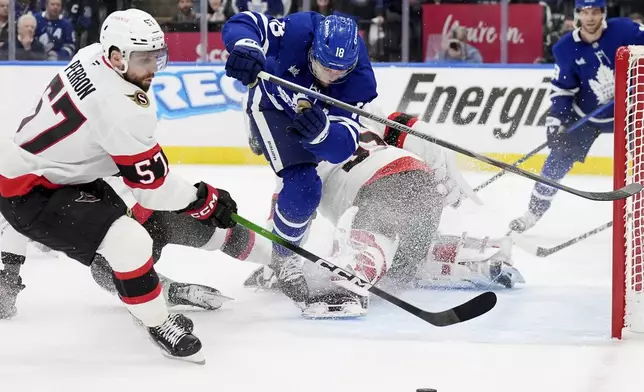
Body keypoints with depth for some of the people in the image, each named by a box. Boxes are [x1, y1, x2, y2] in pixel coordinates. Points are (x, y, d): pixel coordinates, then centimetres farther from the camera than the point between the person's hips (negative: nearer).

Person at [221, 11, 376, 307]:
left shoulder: (359, 81, -34)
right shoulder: (297, 32, -40)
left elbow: (341, 147, -39)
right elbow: (242, 24, -38)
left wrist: (320, 130, -62)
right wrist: (246, 47, -61)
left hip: (320, 115, 4)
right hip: (272, 103, -4)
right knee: (302, 188, -20)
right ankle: (284, 261, 2)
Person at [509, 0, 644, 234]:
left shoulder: (623, 30, -19)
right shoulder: (566, 48, -14)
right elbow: (562, 88, -7)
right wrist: (555, 118, -16)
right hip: (586, 114, 1)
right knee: (559, 158, -2)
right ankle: (533, 212, 10)